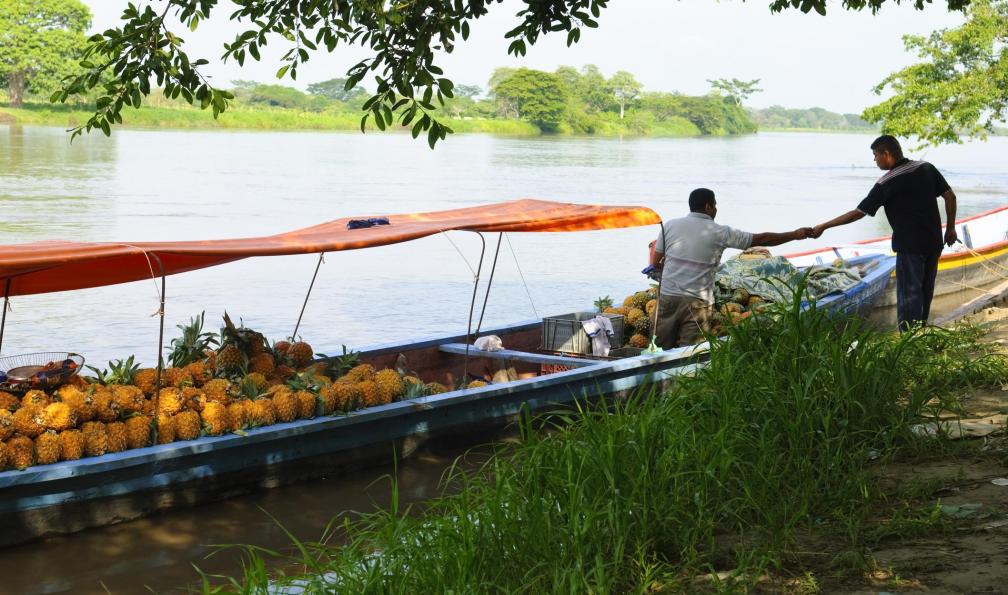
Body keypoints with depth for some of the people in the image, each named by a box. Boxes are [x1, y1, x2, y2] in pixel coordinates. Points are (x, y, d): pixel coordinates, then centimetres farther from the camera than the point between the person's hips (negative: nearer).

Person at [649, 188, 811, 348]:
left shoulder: (669, 225, 5)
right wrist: (795, 234, 14)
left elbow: (655, 263, 8)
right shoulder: (720, 233, -1)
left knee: (664, 350, 11)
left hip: (668, 297, 3)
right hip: (697, 302, -3)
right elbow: (761, 239, 5)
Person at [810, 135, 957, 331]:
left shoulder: (886, 183, -13)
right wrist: (951, 228, 14)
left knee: (909, 298, -1)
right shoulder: (927, 168, 3)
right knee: (924, 295, 15)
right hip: (934, 243, 6)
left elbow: (858, 213, -11)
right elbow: (950, 196, 4)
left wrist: (823, 227, -3)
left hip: (910, 246, -6)